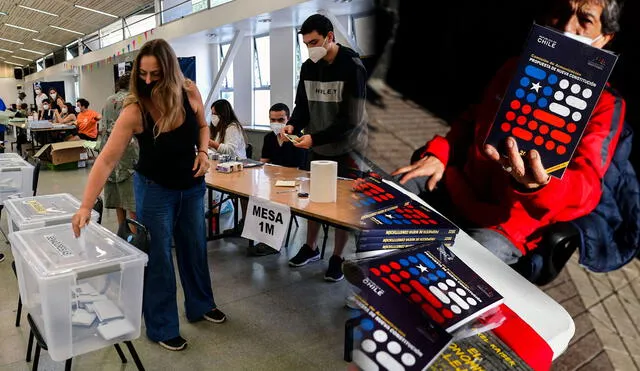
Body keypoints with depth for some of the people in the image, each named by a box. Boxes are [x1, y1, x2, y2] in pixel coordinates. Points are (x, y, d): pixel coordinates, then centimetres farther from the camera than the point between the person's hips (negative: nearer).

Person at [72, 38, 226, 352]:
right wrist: (86, 206, -34)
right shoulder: (134, 111, -24)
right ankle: (162, 328, 23)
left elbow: (202, 126, 6)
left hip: (192, 185, 4)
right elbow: (106, 160, -26)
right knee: (158, 257, 4)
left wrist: (203, 152, -13)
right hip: (155, 189, -4)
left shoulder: (190, 93, -13)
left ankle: (200, 305, 41)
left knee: (195, 247, 18)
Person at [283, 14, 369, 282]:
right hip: (318, 148, 6)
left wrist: (314, 138, -28)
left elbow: (350, 120, -22)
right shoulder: (308, 67, 1)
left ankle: (337, 257, 20)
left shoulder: (352, 67, -18)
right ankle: (310, 248, 32)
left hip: (346, 149, -5)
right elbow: (303, 106, 7)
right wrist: (292, 125, -15)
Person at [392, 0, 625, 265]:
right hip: (457, 186, 6)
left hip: (509, 222, -5)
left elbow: (586, 188, -21)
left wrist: (540, 186, -45)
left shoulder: (604, 105, -8)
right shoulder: (517, 67, 9)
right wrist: (438, 153, 0)